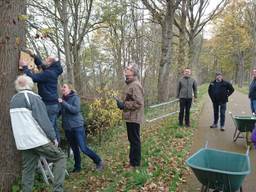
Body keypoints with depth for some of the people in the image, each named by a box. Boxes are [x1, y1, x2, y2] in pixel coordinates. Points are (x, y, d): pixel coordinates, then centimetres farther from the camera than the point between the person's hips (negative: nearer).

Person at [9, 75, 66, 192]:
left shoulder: (13, 100, 13)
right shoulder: (33, 97, -11)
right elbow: (44, 120, -16)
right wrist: (53, 137, -9)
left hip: (22, 142, 7)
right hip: (38, 139, -7)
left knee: (28, 170, 14)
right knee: (60, 158, 3)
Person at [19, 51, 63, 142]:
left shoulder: (48, 73, -17)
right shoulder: (52, 71, 13)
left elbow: (33, 78, -19)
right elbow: (41, 65, 29)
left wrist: (25, 67, -7)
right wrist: (34, 56, 22)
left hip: (49, 105, -10)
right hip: (53, 104, 10)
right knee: (53, 126, 15)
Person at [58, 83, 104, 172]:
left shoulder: (75, 97, -6)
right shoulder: (62, 99, 10)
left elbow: (76, 110, -21)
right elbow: (61, 113, 15)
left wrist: (63, 103, -23)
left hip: (77, 126, -5)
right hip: (67, 128, 6)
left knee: (83, 148, -7)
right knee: (74, 149, 13)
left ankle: (99, 161, 11)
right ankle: (77, 167, 28)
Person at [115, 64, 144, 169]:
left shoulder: (135, 85, -19)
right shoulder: (131, 84, 13)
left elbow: (138, 103, -25)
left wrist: (124, 105, -20)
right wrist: (122, 103, 8)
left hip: (134, 118, -10)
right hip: (130, 117, 10)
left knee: (135, 140, 2)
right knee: (132, 140, 18)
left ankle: (135, 163, 15)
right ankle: (133, 160, 32)